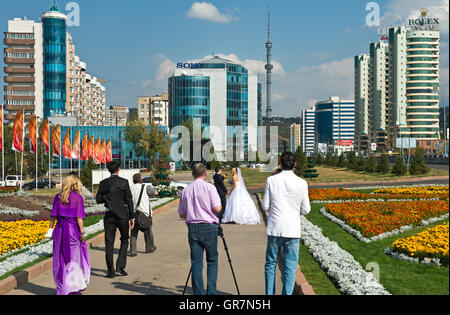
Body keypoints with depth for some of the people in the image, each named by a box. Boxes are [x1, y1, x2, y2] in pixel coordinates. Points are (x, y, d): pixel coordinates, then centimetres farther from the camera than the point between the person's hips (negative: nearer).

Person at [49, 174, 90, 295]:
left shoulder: (58, 197, 6)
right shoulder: (77, 197, -7)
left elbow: (53, 215, 6)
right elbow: (79, 217, -11)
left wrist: (50, 229, 12)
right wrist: (82, 232, -8)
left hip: (59, 229, 4)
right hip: (73, 229, -4)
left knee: (61, 258, 12)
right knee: (75, 257, 7)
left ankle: (61, 287, 17)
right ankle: (76, 285, 9)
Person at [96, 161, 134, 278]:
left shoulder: (103, 183, 0)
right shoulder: (124, 182, -6)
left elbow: (98, 199, 1)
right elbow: (129, 200, -6)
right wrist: (132, 217, -2)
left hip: (109, 215, 1)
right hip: (123, 215, -1)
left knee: (109, 243, 6)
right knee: (124, 239, 16)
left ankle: (111, 271, 6)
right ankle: (120, 266, 5)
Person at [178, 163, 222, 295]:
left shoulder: (185, 190, 8)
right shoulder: (209, 187, -5)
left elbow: (181, 214, 11)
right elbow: (217, 208, -11)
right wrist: (221, 205, 11)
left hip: (192, 228, 3)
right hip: (209, 227, -3)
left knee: (196, 263, 6)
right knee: (212, 261, 7)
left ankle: (198, 292, 8)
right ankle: (211, 292, 4)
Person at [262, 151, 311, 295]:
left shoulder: (271, 180, -5)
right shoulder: (302, 183, -5)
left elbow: (265, 206, -2)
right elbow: (306, 210, 1)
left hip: (274, 229, 1)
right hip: (293, 229, 0)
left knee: (270, 263, 14)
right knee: (290, 266, 7)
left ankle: (269, 293, 17)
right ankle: (287, 293, 7)